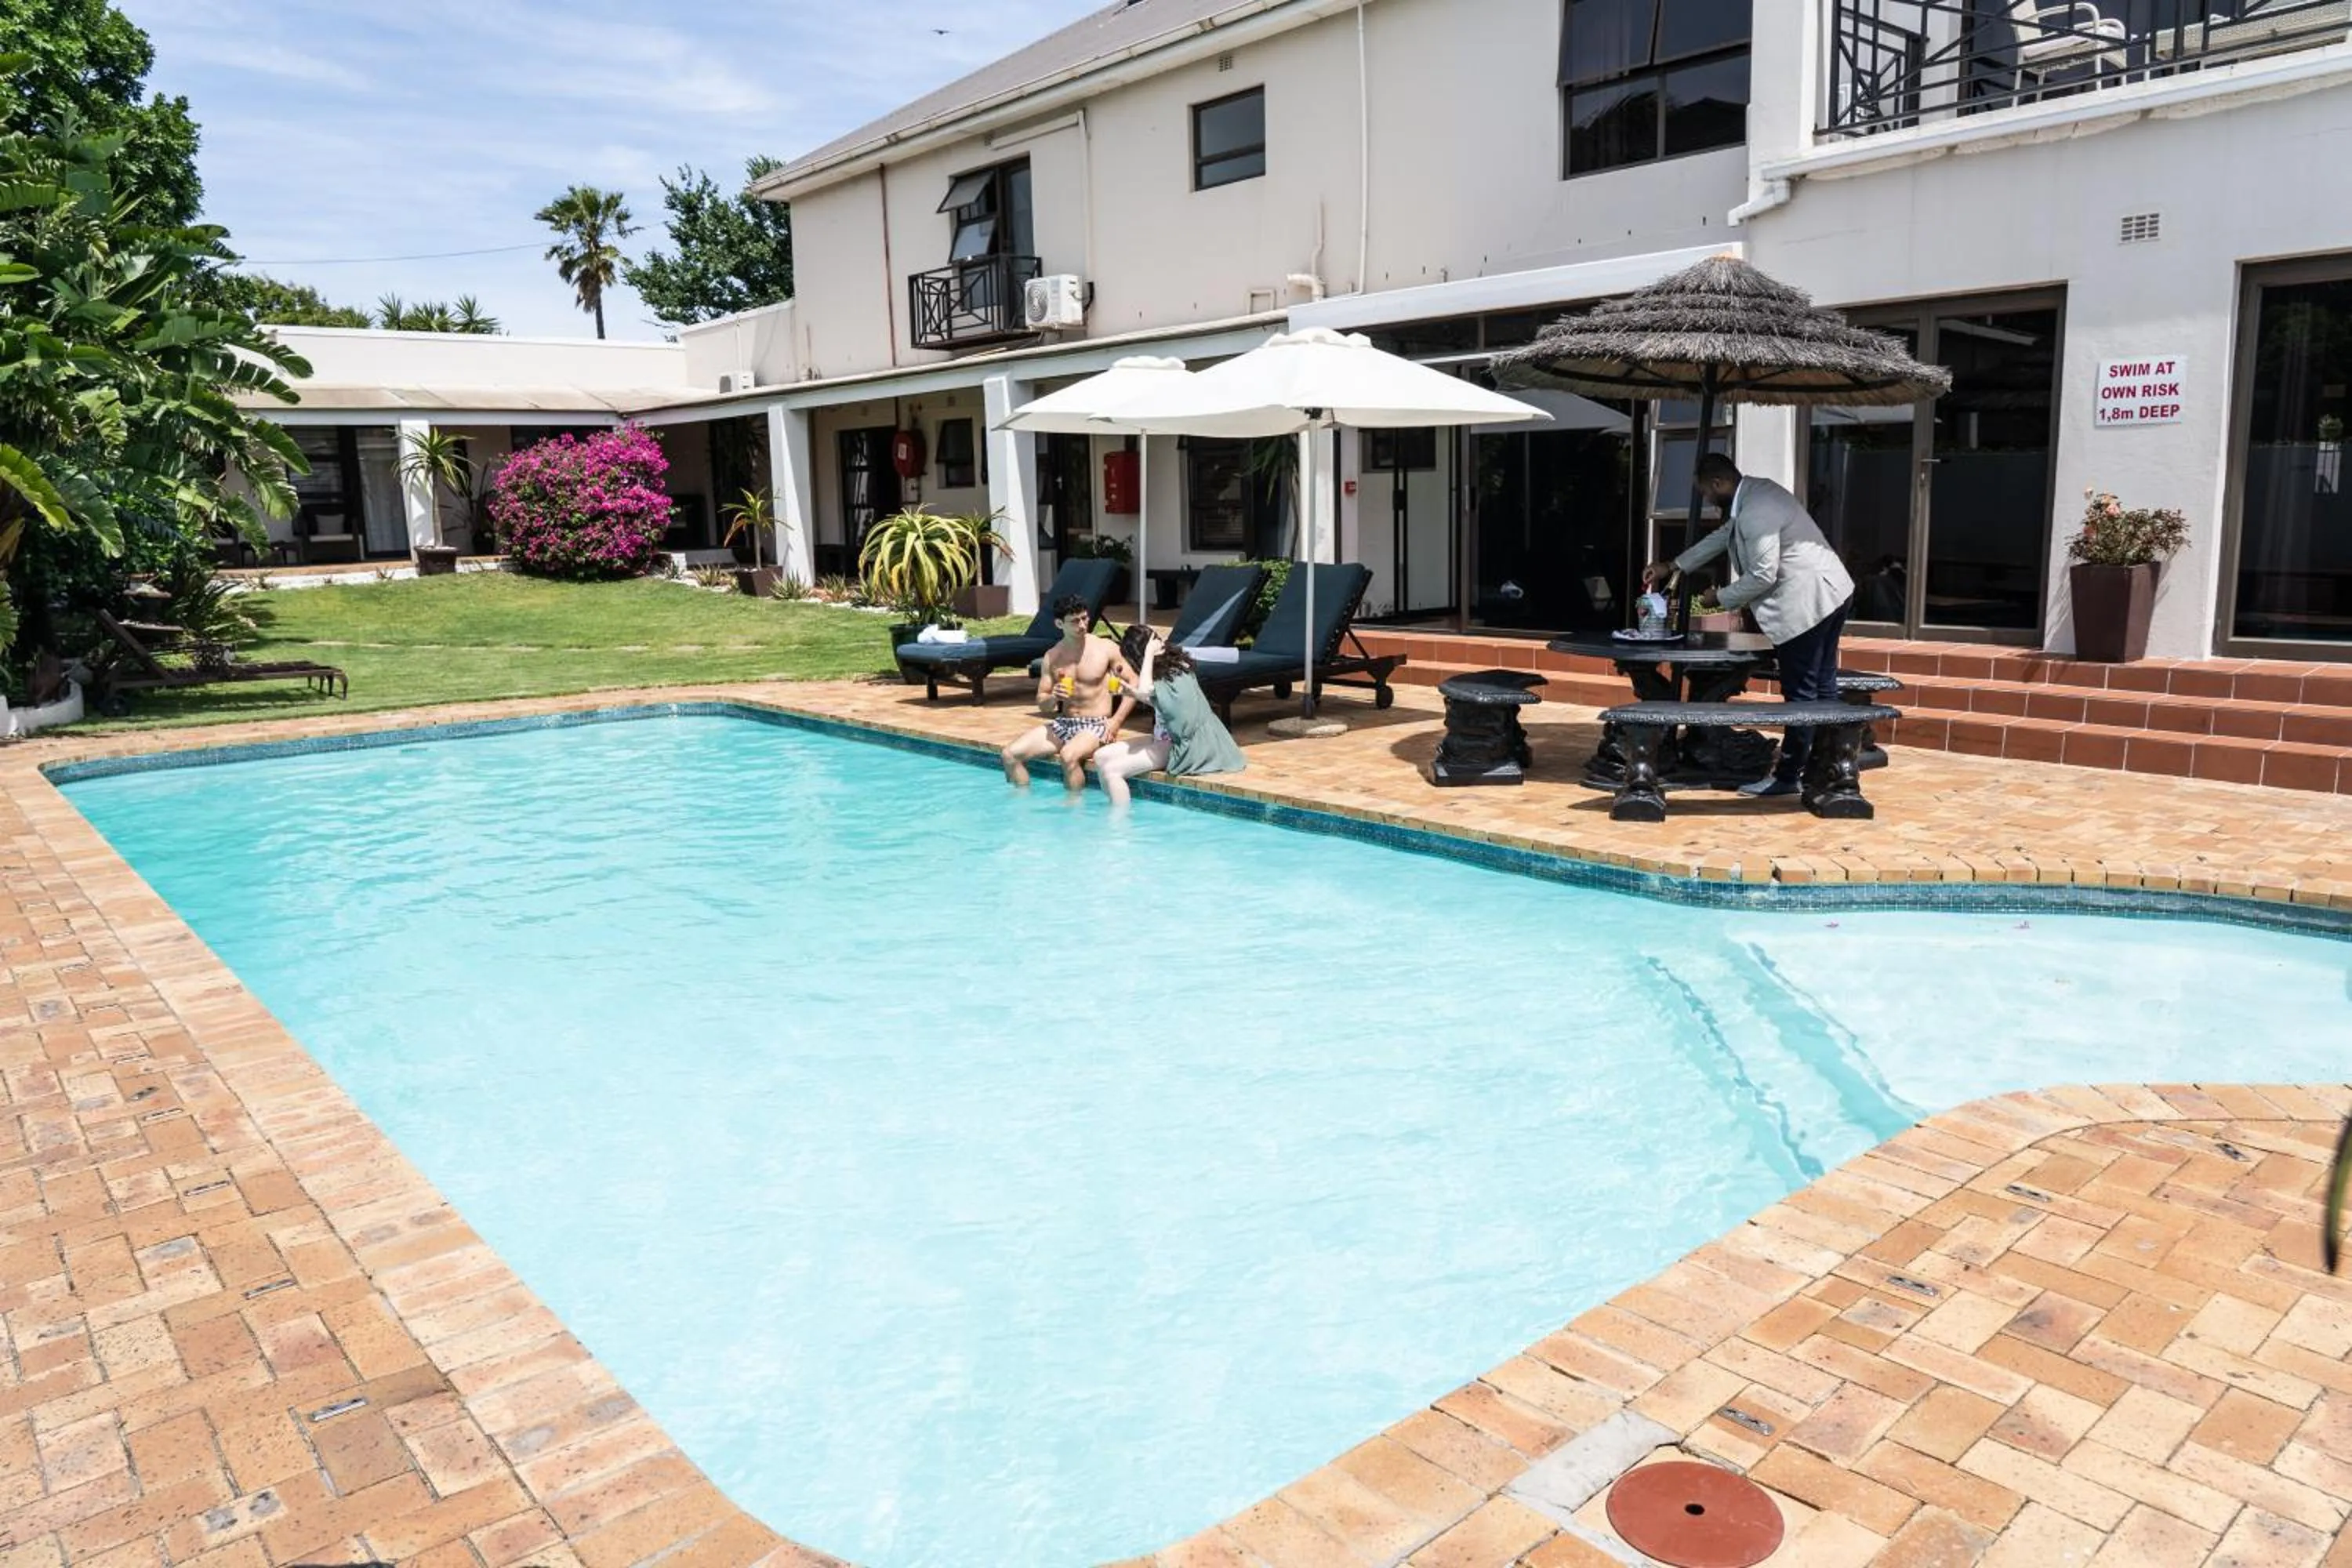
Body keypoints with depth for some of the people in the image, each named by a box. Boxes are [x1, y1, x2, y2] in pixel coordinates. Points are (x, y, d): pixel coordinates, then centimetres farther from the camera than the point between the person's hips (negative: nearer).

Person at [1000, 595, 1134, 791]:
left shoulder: (1106, 648, -3)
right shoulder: (1052, 656, 7)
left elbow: (1134, 683, -2)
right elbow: (1041, 704, 10)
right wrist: (1053, 699, -15)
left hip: (1096, 725, -5)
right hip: (1063, 723, 5)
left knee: (1068, 756, -37)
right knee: (1010, 754, -12)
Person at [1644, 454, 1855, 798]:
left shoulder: (1755, 512, -22)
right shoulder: (1756, 491, 12)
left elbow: (1762, 576, -21)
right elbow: (1724, 536, 24)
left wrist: (1721, 597, -5)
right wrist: (1672, 566, 24)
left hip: (1809, 603, -11)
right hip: (1831, 594, 11)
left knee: (1801, 693, -3)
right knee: (1822, 689, 14)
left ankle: (1788, 776, 5)